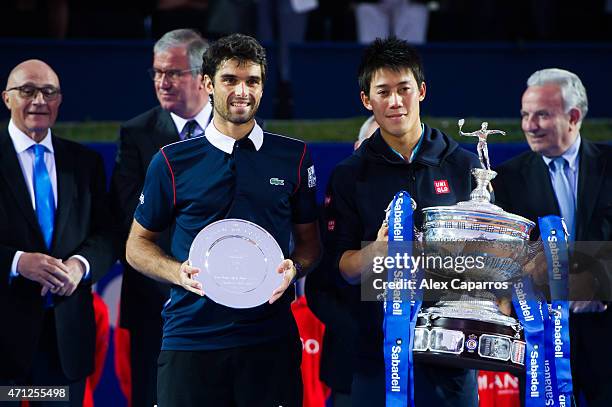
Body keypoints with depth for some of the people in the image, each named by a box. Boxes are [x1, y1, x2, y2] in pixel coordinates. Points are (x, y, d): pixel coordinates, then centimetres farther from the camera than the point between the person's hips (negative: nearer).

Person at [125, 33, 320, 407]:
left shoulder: (294, 157, 7)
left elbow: (309, 239, 14)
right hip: (191, 338, 0)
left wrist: (294, 268, -8)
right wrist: (178, 273, -9)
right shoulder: (172, 162, 4)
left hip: (270, 337, 1)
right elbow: (138, 245, 11)